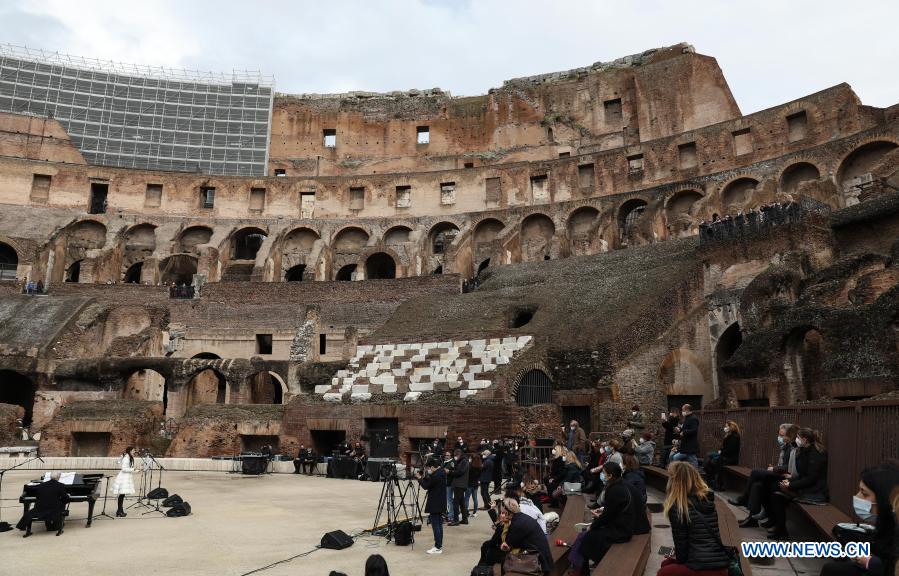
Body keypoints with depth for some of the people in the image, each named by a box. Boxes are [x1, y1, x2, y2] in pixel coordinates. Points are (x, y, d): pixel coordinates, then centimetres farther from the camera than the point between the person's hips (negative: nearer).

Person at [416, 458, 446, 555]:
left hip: (435, 504, -10)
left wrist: (419, 478, -3)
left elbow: (426, 486, -15)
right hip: (440, 503, 10)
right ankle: (439, 545, 23)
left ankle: (438, 547, -1)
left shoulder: (435, 475, -23)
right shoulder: (441, 472, 7)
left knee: (435, 525, -4)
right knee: (439, 524, 15)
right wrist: (424, 477, 5)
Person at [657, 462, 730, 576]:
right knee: (666, 564, 26)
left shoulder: (677, 506, -10)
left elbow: (680, 540, -4)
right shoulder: (708, 499, 10)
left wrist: (680, 558, 17)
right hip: (721, 566, 6)